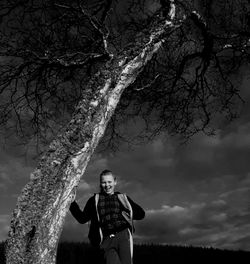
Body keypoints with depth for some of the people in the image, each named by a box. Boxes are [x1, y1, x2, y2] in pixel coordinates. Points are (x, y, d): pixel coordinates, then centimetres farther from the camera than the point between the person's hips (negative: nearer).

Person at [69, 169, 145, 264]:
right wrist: (72, 202, 6)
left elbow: (141, 214, 18)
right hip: (107, 239, 0)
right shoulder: (94, 199, 20)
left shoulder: (123, 197, 19)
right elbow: (82, 218, 15)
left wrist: (125, 213, 6)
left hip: (123, 235, 0)